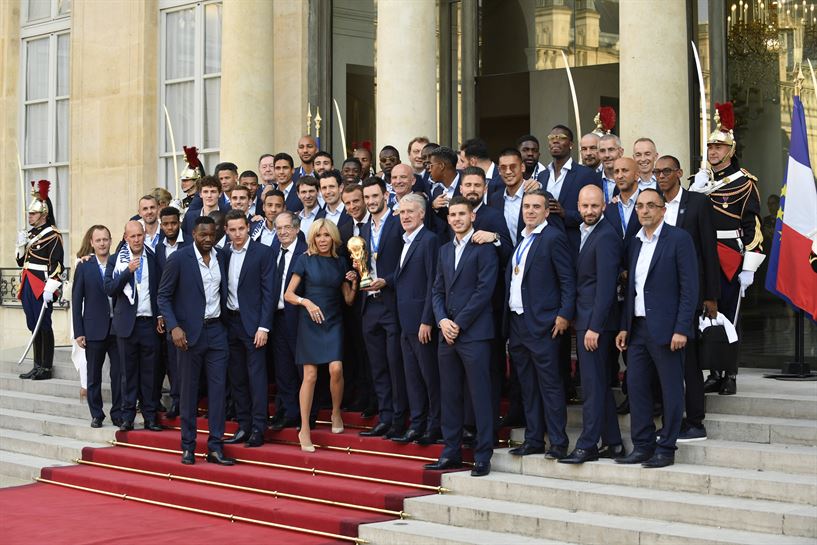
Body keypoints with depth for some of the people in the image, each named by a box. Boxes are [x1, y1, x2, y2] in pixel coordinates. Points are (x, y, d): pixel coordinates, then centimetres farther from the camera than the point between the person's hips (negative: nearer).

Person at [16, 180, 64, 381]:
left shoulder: (52, 235, -9)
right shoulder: (29, 234, 16)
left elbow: (56, 264, -16)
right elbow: (21, 261, 21)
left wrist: (49, 289, -22)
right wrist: (21, 245, 4)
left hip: (42, 288, -8)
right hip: (28, 287, 8)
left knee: (44, 326, -4)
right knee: (33, 327, 11)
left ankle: (46, 368, 1)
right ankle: (37, 366, 17)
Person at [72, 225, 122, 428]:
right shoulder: (84, 267, 1)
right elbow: (77, 301, 1)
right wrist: (78, 332, -4)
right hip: (94, 329, -1)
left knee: (119, 373, 3)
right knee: (94, 375, 7)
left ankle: (118, 413, 14)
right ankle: (96, 414, 17)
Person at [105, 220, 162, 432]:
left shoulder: (154, 259, 7)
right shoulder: (116, 261, 3)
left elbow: (161, 289, 12)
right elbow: (109, 289, -6)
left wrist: (160, 316, 4)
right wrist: (128, 271, -17)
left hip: (149, 322, 1)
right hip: (127, 323, -1)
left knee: (150, 372, 2)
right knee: (129, 372, 4)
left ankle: (150, 417, 7)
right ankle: (127, 418, 10)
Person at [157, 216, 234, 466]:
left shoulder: (221, 258, 7)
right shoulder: (179, 259, -6)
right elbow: (164, 295, -4)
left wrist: (227, 325, 3)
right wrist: (174, 327, -14)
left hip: (216, 330, 4)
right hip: (190, 332, -4)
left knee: (218, 387, -1)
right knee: (189, 389, 3)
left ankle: (215, 447, 3)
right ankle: (188, 447, 11)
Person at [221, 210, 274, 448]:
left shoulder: (262, 252, -5)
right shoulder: (223, 254, 8)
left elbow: (268, 292, -8)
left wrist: (263, 327, -13)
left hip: (252, 322, -5)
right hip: (229, 321, 5)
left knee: (256, 376, -4)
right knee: (237, 378, 8)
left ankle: (258, 428, 0)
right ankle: (244, 426, 15)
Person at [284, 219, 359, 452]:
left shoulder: (340, 263, 9)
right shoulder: (306, 260, -1)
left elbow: (349, 300, 13)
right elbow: (288, 294, -2)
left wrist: (354, 283, -5)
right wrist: (306, 302, -19)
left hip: (333, 323, 2)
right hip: (309, 322, -2)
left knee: (336, 369, -15)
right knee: (310, 375, -6)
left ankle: (336, 412, 11)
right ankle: (304, 430, 1)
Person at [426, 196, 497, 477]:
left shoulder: (484, 248, -4)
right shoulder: (445, 251, 18)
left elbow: (484, 289, -11)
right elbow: (437, 291, 16)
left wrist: (459, 323, -12)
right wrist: (442, 321, -2)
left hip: (474, 332, -7)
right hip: (447, 334, 7)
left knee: (479, 395, -4)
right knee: (450, 395, 9)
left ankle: (483, 456, 0)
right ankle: (451, 452, 16)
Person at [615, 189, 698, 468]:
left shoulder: (679, 239, -6)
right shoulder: (636, 243, 15)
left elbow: (690, 288, -10)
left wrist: (681, 329, -16)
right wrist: (624, 326, 12)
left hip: (665, 329, -7)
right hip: (638, 328, 7)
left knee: (671, 390, 1)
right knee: (636, 386, 7)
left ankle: (666, 450, 8)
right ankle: (642, 446, 16)